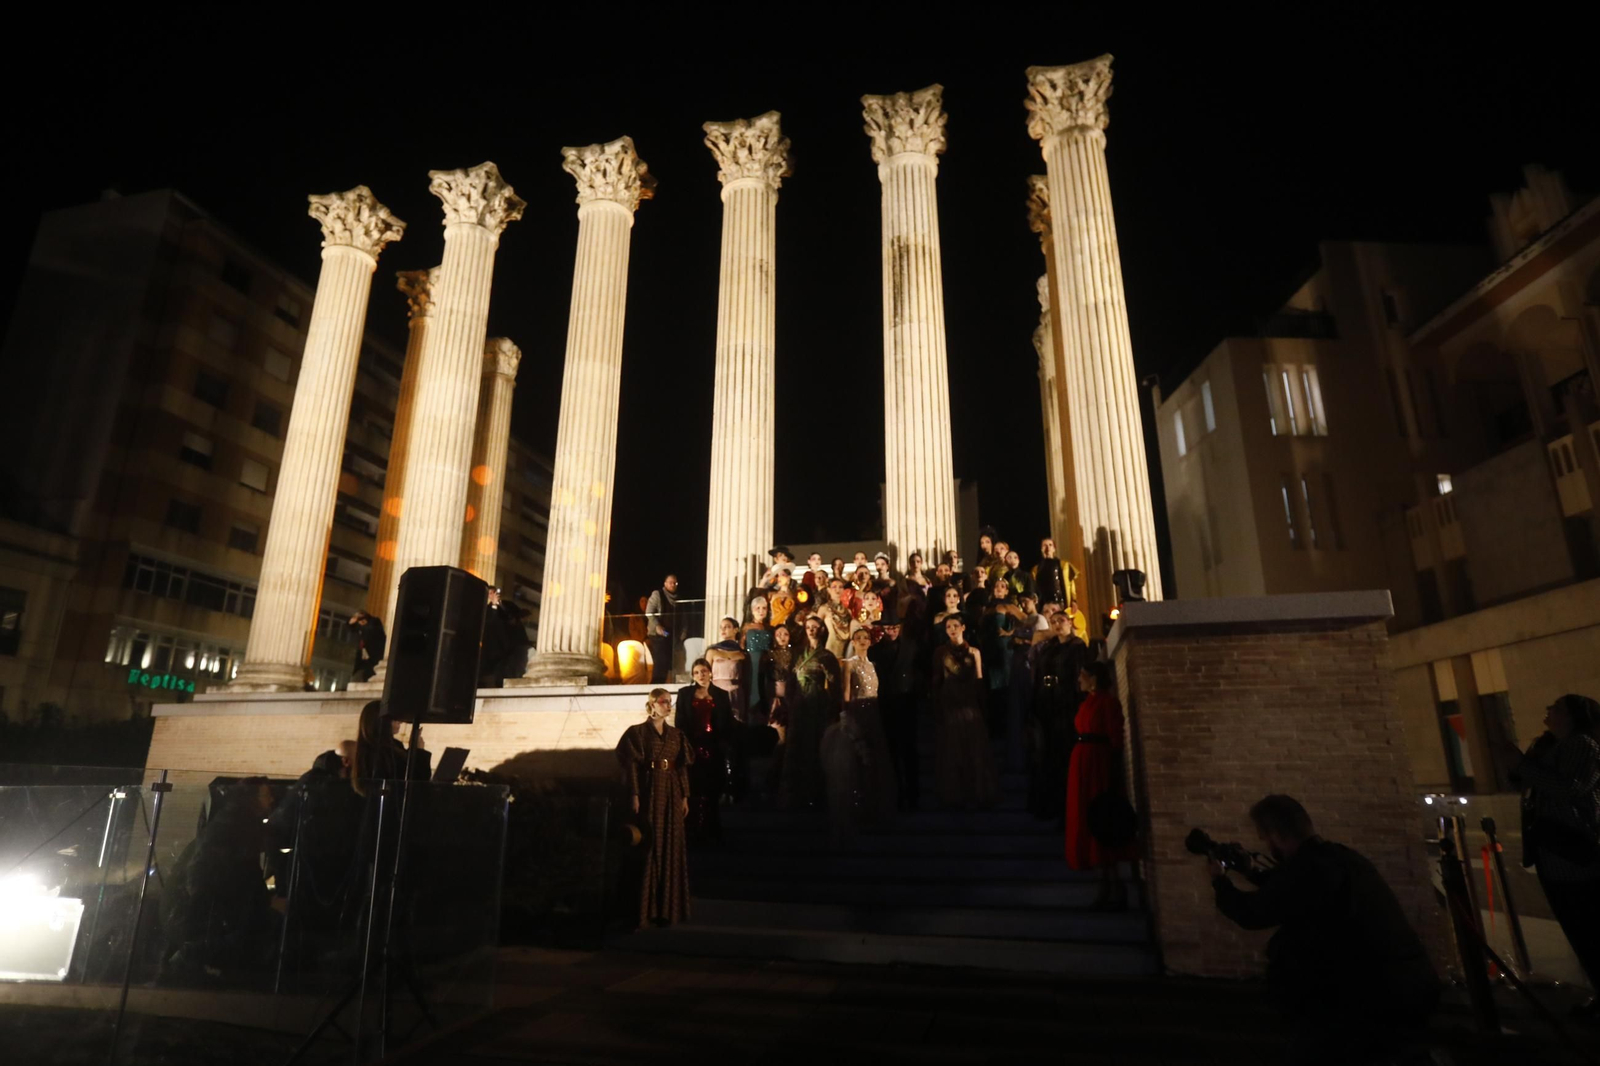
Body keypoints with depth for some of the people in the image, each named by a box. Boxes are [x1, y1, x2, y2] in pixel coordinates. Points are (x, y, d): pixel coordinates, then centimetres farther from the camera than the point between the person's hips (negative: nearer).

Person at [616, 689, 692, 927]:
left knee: (671, 849, 5)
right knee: (648, 848, -3)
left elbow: (682, 768, 11)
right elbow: (631, 765, -7)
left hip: (671, 795, 5)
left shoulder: (677, 735, 12)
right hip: (649, 794, -5)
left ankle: (666, 908, 13)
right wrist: (635, 795, -14)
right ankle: (643, 910, 3)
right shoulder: (637, 732, -2)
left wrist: (684, 797, 6)